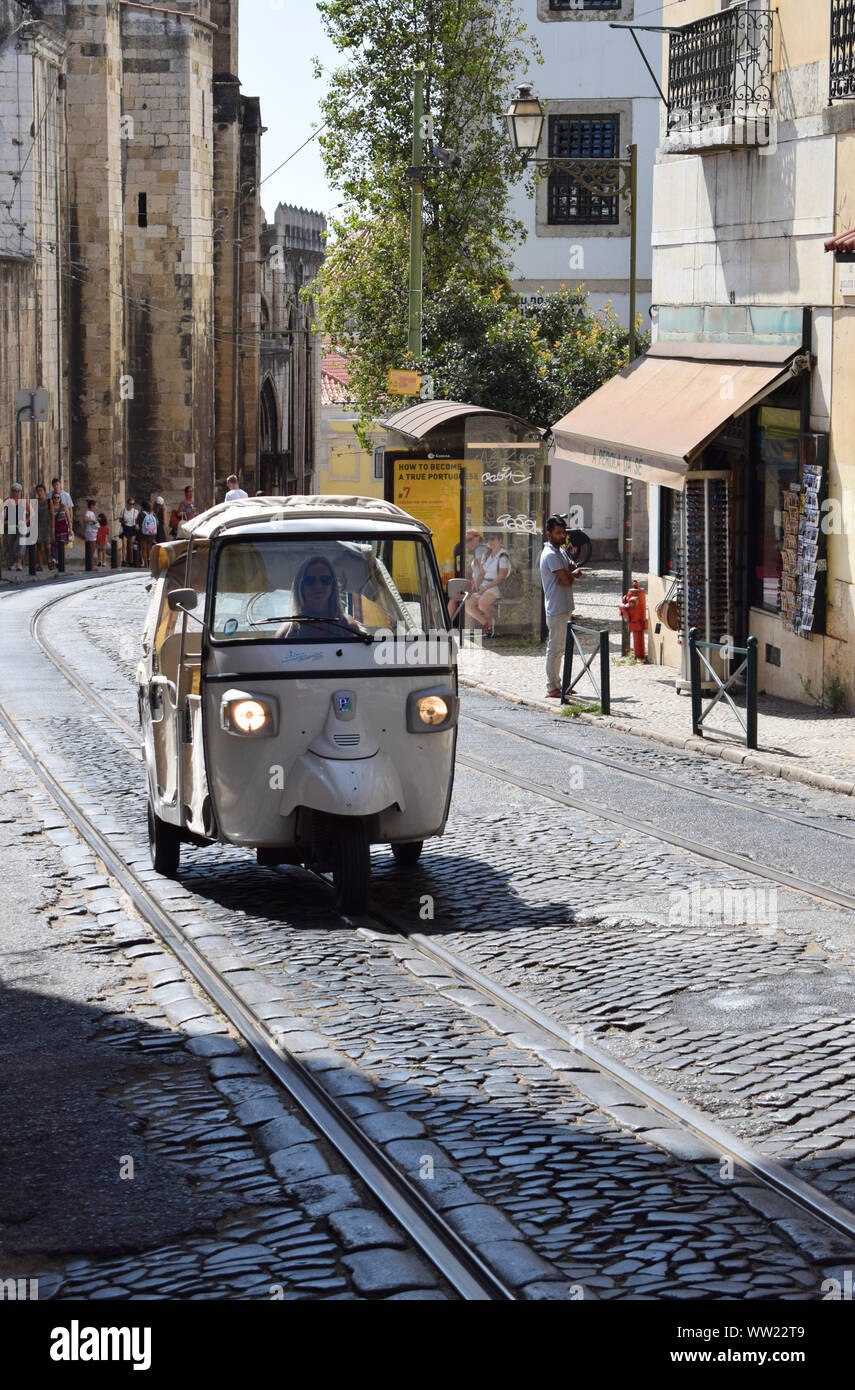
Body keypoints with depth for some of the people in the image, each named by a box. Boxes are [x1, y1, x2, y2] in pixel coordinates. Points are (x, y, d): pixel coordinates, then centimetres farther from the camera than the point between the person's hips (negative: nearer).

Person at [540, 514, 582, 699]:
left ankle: (557, 685, 21)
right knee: (555, 648, -6)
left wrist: (571, 574, -12)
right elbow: (568, 580, -21)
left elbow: (575, 570, 10)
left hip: (564, 607, 10)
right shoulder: (551, 554, -17)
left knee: (559, 648, 14)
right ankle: (552, 688, -3)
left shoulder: (561, 551, 15)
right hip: (557, 609, -10)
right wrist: (574, 573, 1)